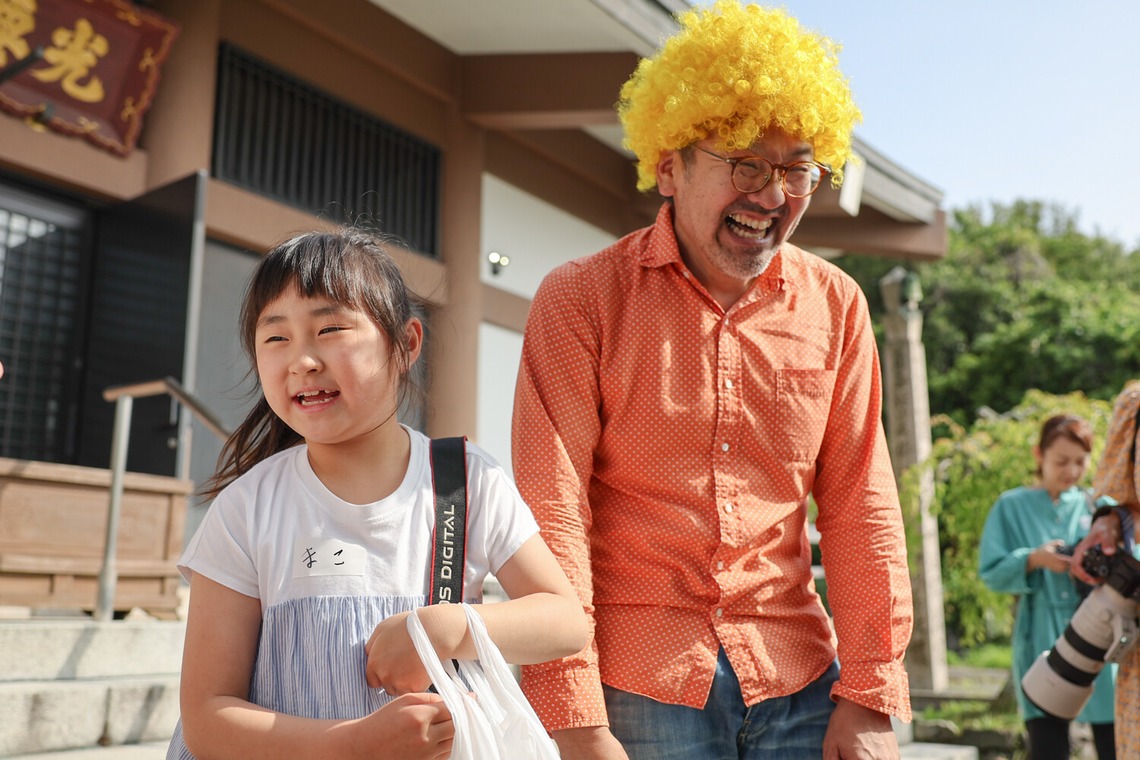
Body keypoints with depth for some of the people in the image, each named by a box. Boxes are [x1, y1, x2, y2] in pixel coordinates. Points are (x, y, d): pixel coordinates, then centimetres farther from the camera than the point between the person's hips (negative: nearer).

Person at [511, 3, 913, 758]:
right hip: (637, 688, -2)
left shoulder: (836, 306, 3)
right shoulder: (581, 299, -6)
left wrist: (871, 697, 0)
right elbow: (552, 504, -11)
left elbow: (860, 503, 3)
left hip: (795, 679, 3)